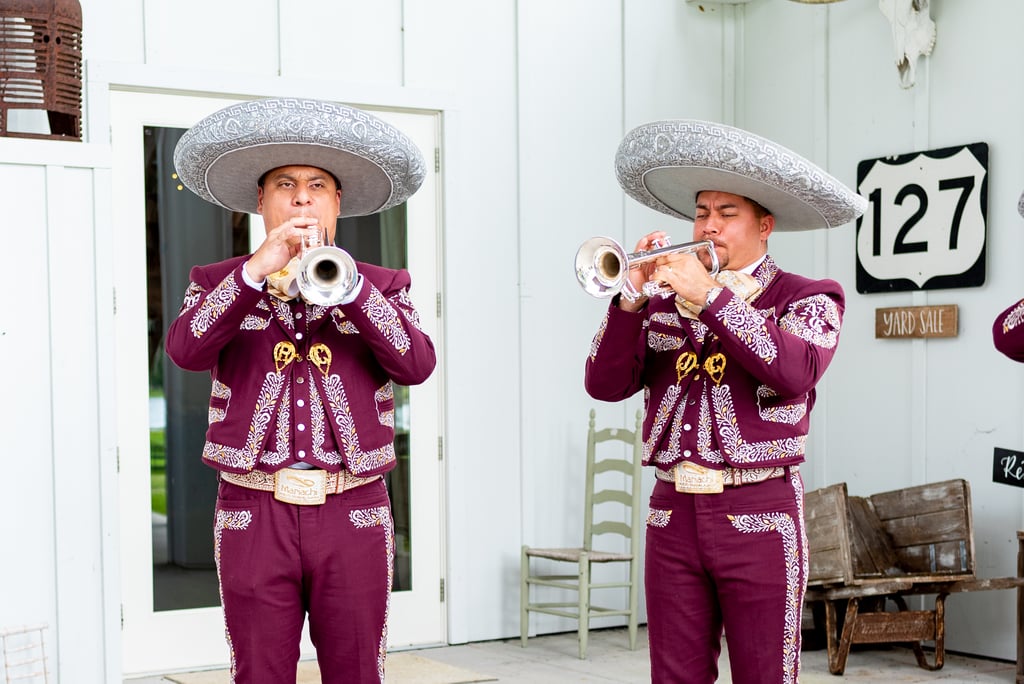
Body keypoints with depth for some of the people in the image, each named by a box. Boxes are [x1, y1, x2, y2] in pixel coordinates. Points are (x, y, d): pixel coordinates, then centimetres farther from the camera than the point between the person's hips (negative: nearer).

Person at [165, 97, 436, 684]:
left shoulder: (382, 285, 12)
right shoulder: (219, 284, 12)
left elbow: (417, 365, -6)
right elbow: (185, 350, -9)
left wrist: (343, 281, -16)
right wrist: (258, 268, -18)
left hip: (354, 516, 0)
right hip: (254, 515, 0)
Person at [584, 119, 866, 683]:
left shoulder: (806, 298, 4)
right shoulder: (664, 302, 13)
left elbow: (795, 371, -17)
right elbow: (606, 383, 3)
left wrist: (710, 296, -19)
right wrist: (632, 298, -11)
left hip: (758, 515, -3)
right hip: (673, 513, 3)